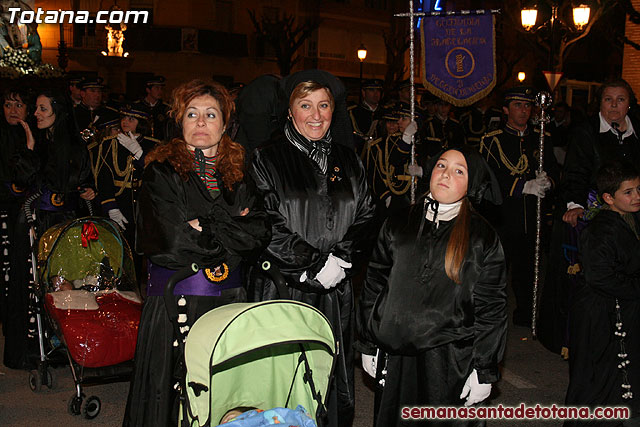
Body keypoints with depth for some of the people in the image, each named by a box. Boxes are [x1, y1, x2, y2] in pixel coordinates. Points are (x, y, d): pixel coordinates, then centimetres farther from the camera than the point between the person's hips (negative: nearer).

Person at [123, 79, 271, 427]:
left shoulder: (241, 174, 10)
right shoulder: (161, 172, -1)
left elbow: (260, 234, -3)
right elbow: (175, 242, -14)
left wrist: (205, 226, -12)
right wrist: (231, 230, -5)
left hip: (231, 297, 4)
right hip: (175, 300, -3)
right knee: (174, 386, 2)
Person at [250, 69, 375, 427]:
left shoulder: (348, 161, 11)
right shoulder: (268, 159, -3)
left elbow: (365, 216, 10)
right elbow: (267, 227, -11)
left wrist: (340, 259, -6)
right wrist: (315, 263, -13)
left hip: (335, 290, 4)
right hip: (284, 288, -4)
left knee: (334, 380, 10)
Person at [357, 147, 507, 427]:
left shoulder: (483, 238, -1)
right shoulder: (397, 225, 7)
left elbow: (492, 309, -1)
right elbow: (373, 286, 10)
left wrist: (483, 371, -5)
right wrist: (368, 346, 9)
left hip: (452, 364, -2)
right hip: (395, 359, 3)